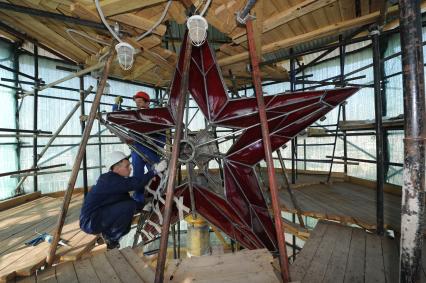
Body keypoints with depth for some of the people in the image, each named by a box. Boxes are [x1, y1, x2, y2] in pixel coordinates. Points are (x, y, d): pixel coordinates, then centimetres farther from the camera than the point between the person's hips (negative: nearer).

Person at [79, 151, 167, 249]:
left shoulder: (115, 179, 5)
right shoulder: (110, 180, -24)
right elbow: (135, 183, -36)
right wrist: (154, 171, -33)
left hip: (99, 216, 10)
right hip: (90, 222, -9)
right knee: (130, 206, -24)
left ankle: (107, 232, 13)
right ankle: (110, 238, -2)